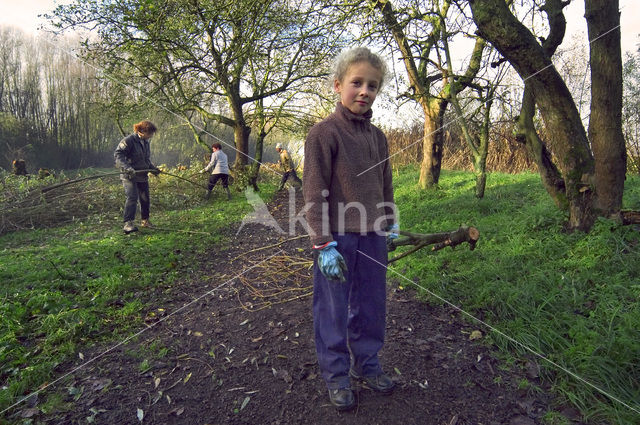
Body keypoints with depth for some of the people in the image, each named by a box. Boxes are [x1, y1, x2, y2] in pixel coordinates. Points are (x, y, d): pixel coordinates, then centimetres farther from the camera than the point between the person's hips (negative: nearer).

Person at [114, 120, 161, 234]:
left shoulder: (146, 142, 16)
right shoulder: (128, 140, -11)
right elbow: (118, 154, -18)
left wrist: (153, 168, 14)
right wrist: (127, 168, -30)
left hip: (142, 176, 8)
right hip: (129, 176, -8)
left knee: (145, 199, 11)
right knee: (132, 197, -19)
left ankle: (145, 220, 27)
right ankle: (128, 223, -20)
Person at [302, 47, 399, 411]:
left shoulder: (377, 136, 9)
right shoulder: (324, 133, -10)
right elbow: (315, 194, -13)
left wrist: (391, 221, 14)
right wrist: (324, 244, -15)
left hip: (373, 237, 6)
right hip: (337, 238, -6)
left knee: (371, 307, 16)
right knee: (333, 312, 8)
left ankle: (367, 364, 37)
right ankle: (336, 376, 27)